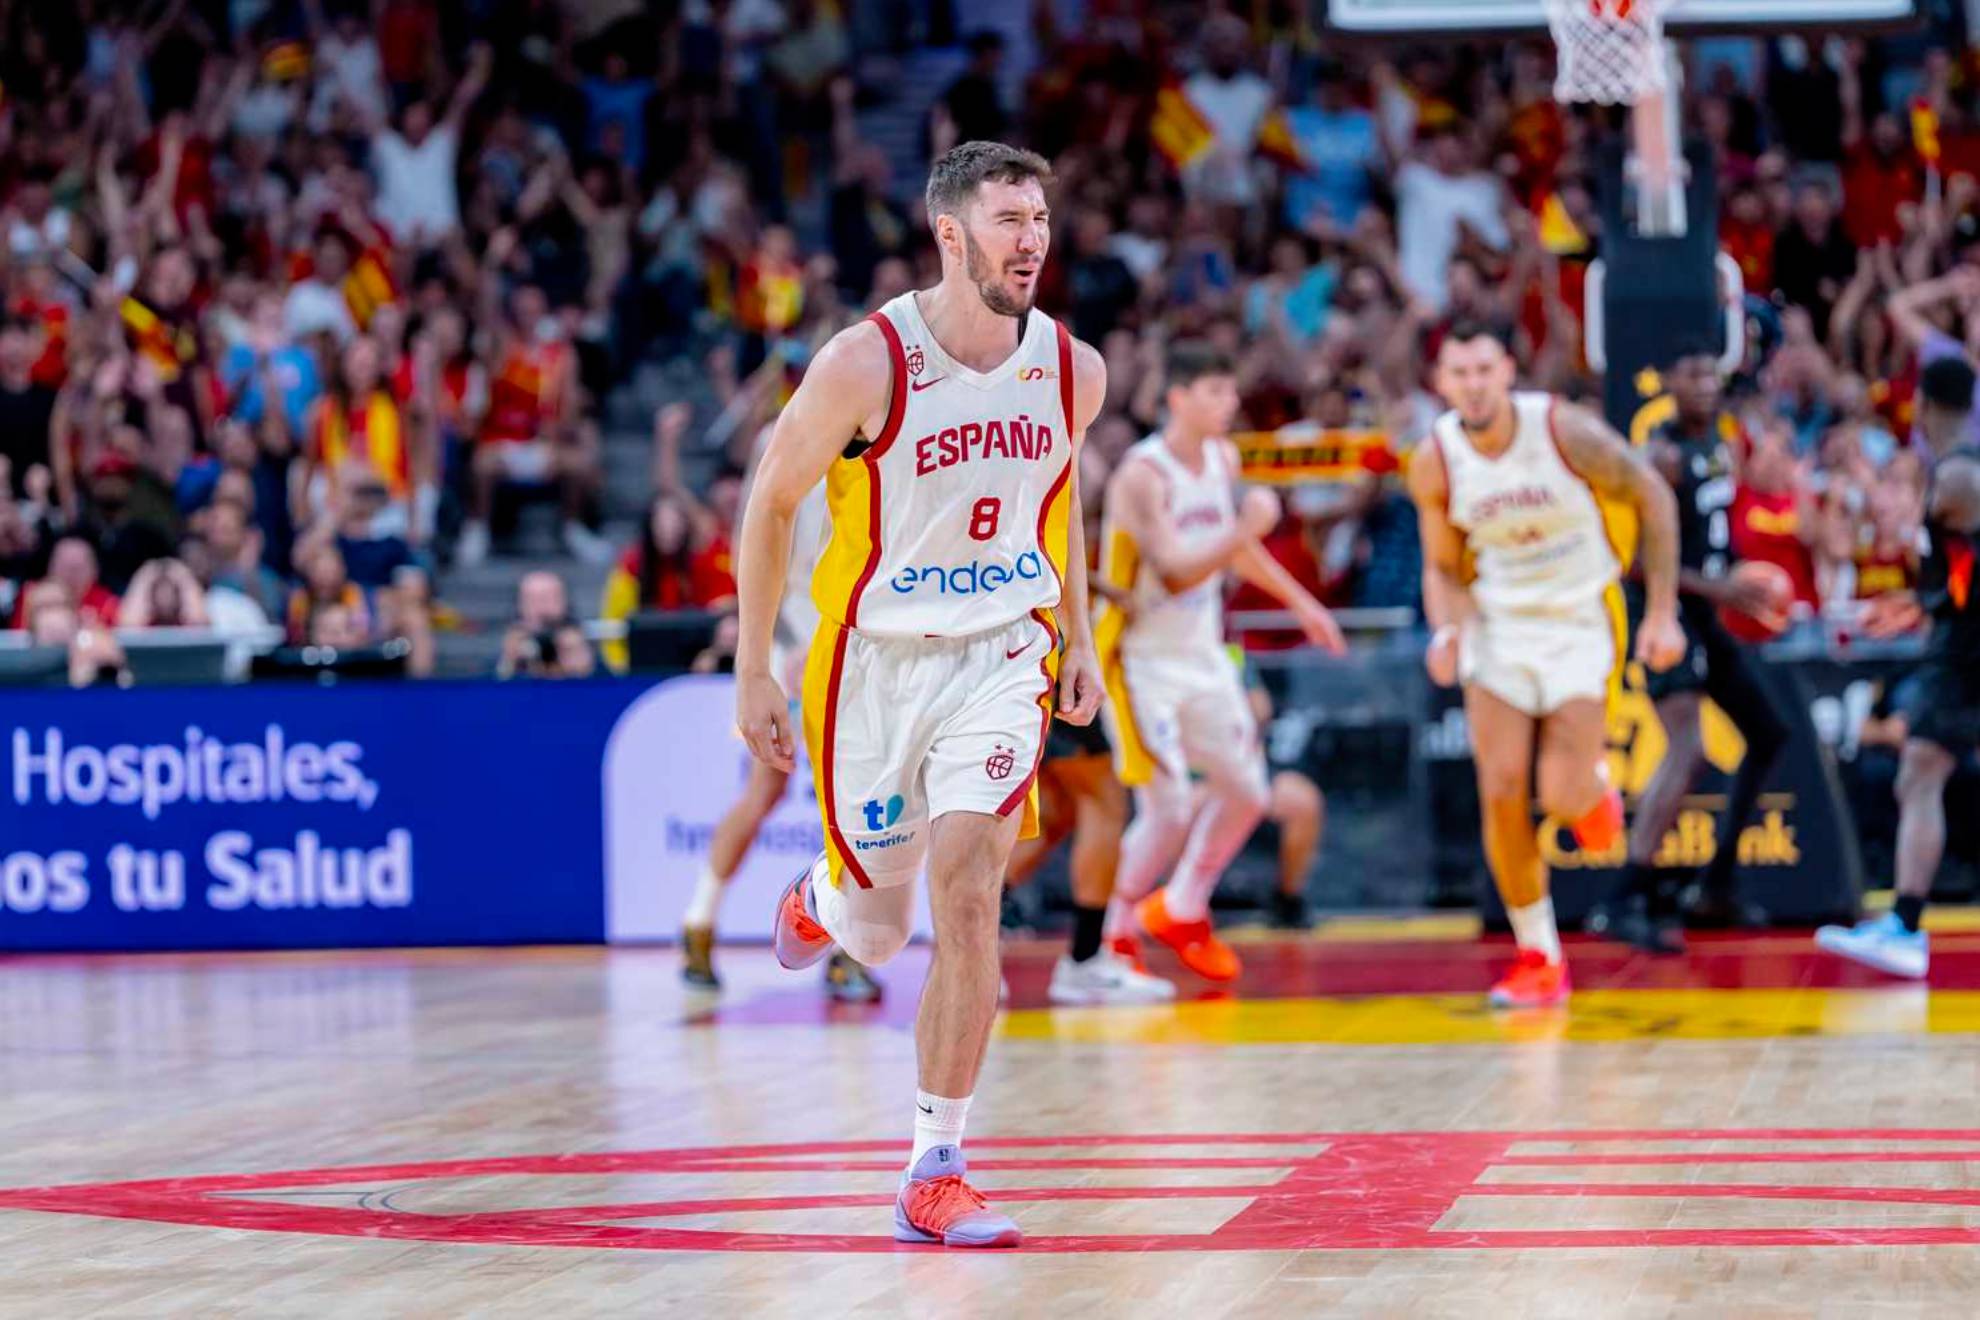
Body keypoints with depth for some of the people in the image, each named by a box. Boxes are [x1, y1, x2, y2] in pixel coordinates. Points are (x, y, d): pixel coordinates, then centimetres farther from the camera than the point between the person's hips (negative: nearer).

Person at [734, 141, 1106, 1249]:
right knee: (876, 929, 9)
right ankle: (825, 897, 50)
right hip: (876, 659, -1)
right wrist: (755, 671, -5)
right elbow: (772, 503, -5)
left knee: (969, 897, -15)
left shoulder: (1073, 370, -5)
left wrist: (1080, 637, 19)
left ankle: (938, 1172, -8)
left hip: (1001, 657, 2)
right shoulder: (866, 365, -17)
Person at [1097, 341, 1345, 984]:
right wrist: (1245, 527, -41)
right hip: (1143, 659, -8)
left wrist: (1301, 602, 27)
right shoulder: (1143, 474, -21)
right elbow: (1175, 570, -30)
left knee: (1247, 791, 10)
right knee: (1169, 811, -13)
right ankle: (1113, 936, 7)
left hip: (1201, 654, 8)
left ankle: (1183, 912, 30)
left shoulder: (1223, 460, 4)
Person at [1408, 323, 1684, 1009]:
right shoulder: (1435, 463, -8)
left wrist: (1663, 612, -7)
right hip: (1498, 624, 3)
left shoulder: (1564, 430, -19)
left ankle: (1595, 787, 26)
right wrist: (1446, 631, -16)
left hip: (1581, 621, -3)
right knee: (1501, 794, -8)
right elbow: (1444, 568, 6)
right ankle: (1538, 959, 6)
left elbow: (1653, 499, -5)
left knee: (1563, 797, -14)